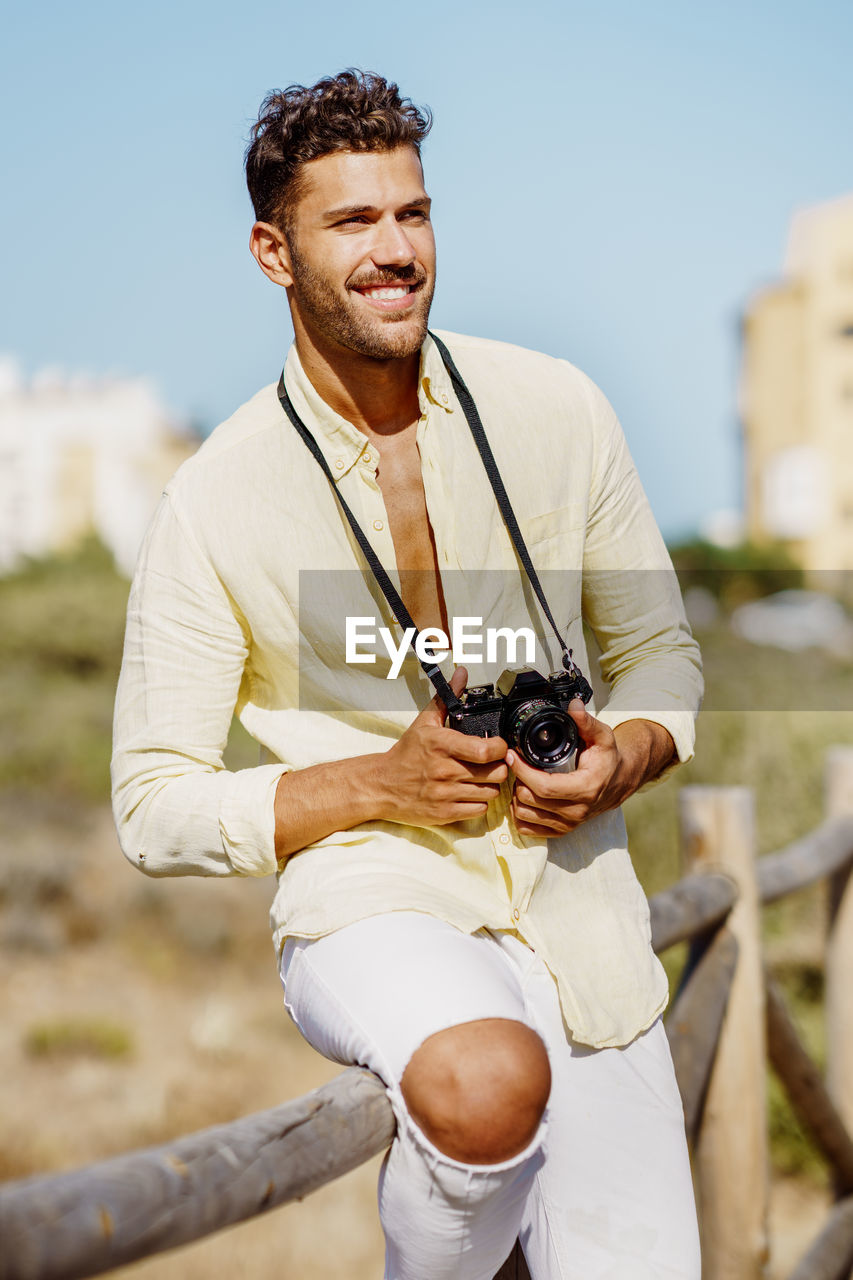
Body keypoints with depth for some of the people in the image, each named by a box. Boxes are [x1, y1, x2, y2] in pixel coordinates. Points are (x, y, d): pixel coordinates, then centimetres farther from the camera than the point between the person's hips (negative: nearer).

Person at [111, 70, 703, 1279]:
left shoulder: (556, 409, 2)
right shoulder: (215, 503, -6)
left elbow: (661, 652, 14)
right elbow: (154, 812, -3)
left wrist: (625, 757, -9)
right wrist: (381, 781, -16)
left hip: (579, 913, 3)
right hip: (373, 903, -2)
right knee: (491, 1085, -35)